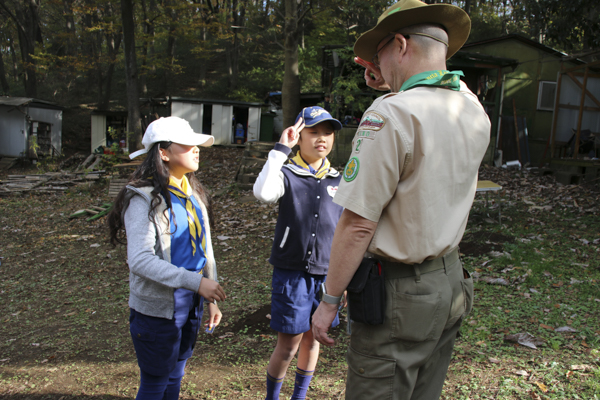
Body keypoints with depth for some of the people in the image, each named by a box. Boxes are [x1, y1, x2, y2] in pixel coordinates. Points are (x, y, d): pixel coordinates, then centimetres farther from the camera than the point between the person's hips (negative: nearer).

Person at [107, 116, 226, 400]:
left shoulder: (193, 193, 6)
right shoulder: (145, 198, -16)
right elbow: (140, 260, -23)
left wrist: (211, 299, 11)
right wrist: (196, 281, -28)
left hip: (190, 306, 7)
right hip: (158, 309, -7)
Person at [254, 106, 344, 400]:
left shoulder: (338, 181, 7)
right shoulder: (287, 175, -6)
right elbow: (263, 192, -30)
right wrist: (281, 149, -23)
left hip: (326, 273, 4)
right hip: (292, 272, -4)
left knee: (312, 339, 16)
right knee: (288, 344, 1)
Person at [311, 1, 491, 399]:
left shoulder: (391, 113, -21)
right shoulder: (476, 113, 3)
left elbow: (359, 224, -22)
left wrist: (329, 301, -12)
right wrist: (397, 88, 21)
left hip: (400, 292, -8)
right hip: (451, 284, 8)